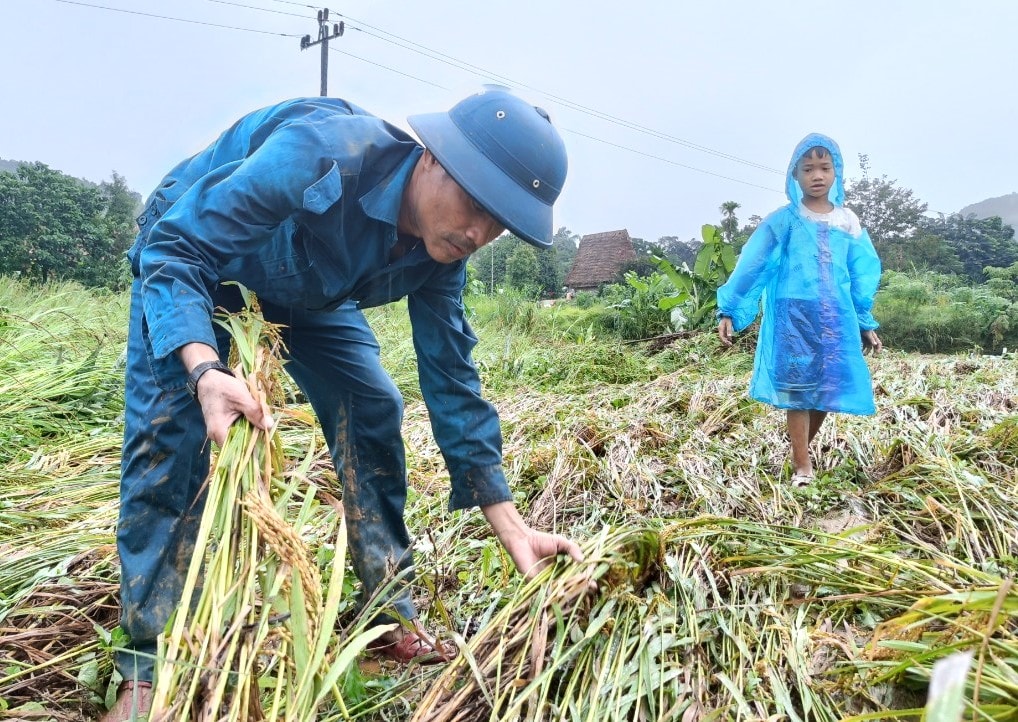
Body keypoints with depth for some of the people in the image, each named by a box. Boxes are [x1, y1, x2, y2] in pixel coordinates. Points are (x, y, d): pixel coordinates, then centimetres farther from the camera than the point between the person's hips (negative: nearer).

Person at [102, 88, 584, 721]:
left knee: (375, 411, -7)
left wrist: (511, 526, -18)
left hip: (306, 294, 5)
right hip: (194, 262, -4)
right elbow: (176, 247, -38)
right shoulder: (323, 152, -41)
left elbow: (451, 382, -15)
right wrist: (205, 370, -58)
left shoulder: (438, 256, -21)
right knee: (170, 427, -20)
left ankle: (392, 615, 6)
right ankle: (151, 666, -9)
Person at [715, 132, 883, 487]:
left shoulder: (848, 223, 11)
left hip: (837, 319, 4)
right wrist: (729, 310, -9)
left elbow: (862, 277, 17)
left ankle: (800, 448, 28)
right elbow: (751, 265, -2)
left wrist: (866, 324, 17)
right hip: (795, 316, -4)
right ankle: (802, 465, 7)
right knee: (798, 390, -3)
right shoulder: (783, 221, 0)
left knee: (828, 389, 5)